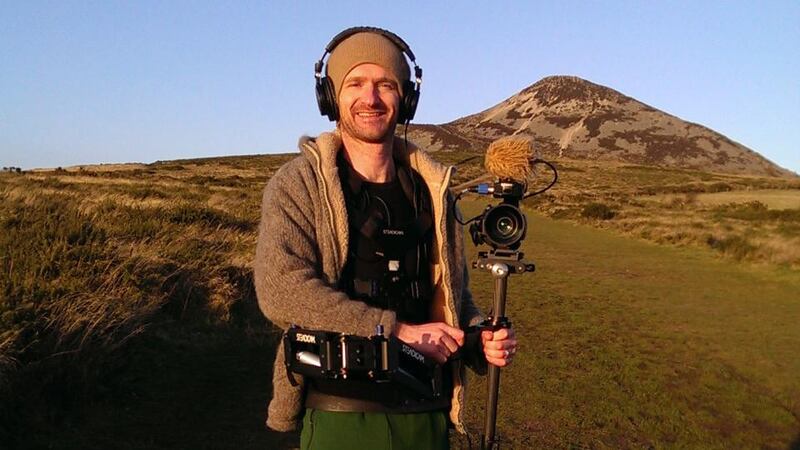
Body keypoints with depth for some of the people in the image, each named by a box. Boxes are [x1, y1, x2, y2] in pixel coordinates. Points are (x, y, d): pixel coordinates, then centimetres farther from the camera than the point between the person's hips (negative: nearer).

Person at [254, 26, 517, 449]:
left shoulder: (431, 189, 6)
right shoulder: (299, 183, -6)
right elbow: (281, 289, -18)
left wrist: (479, 335, -8)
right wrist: (400, 330, -20)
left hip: (428, 410, 4)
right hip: (340, 412, -3)